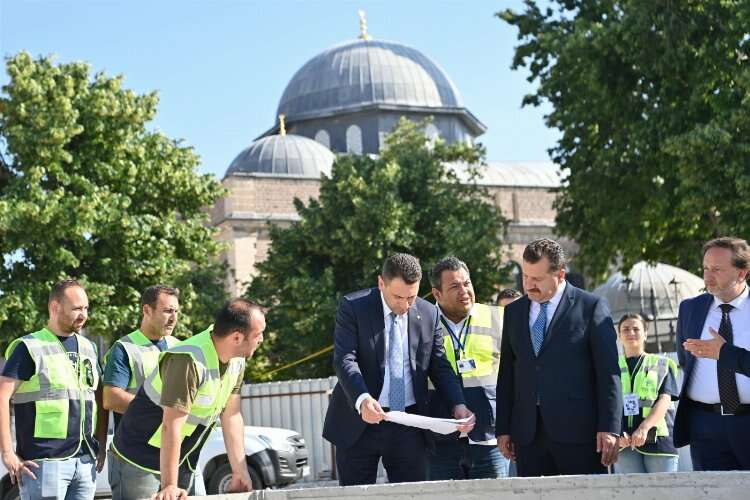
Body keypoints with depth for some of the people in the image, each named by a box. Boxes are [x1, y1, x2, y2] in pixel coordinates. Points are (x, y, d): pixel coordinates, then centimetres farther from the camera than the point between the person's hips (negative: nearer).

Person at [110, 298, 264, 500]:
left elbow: (231, 416, 4)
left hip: (183, 464, 8)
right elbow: (171, 426, -29)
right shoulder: (188, 361, -27)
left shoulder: (237, 360, -1)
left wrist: (241, 474, 0)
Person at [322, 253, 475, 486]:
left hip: (409, 427, 3)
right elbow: (344, 359, -16)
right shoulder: (353, 307, -6)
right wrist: (362, 399, -34)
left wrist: (458, 404, -8)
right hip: (359, 423, -2)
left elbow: (440, 366, 10)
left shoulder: (428, 314, 6)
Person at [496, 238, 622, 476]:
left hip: (578, 431, -4)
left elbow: (608, 373, -3)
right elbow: (506, 373, 16)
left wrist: (609, 429, -9)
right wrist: (503, 429, 10)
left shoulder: (591, 307, 1)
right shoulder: (513, 312, 15)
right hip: (527, 435, 4)